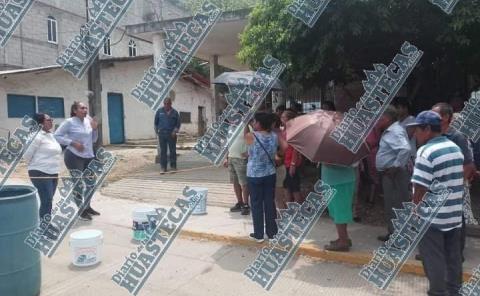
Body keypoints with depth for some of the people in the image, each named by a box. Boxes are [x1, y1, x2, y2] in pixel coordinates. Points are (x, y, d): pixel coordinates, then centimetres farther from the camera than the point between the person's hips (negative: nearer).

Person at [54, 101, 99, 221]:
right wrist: (73, 143, -18)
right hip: (74, 157, -6)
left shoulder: (88, 121, 7)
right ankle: (82, 210, 12)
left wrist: (95, 129, -4)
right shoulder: (69, 122, -9)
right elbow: (57, 136, -11)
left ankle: (87, 206, 33)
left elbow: (93, 140, 13)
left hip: (88, 156, 7)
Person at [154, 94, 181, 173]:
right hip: (162, 134, 0)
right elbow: (156, 122, 13)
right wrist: (156, 130, 11)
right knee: (163, 151, 2)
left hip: (171, 134, 0)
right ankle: (163, 167, 8)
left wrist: (175, 131, -5)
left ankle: (173, 166, 14)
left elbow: (178, 123, 7)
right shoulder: (159, 111, 6)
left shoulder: (174, 112, 4)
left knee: (173, 150, 3)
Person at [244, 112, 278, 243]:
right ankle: (272, 232, 22)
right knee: (270, 203, 12)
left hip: (254, 176, -3)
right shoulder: (274, 136, -4)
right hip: (270, 174, 4)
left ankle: (258, 234, 15)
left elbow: (246, 134, 7)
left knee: (256, 204, 7)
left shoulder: (251, 136, -16)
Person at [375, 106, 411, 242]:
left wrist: (396, 166, -27)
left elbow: (405, 149, -35)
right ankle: (393, 233, 30)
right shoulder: (390, 131, 13)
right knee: (390, 205, 18)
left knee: (397, 206, -2)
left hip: (395, 175, -11)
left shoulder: (396, 131, -19)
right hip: (389, 174, 11)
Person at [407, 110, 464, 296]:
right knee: (453, 257, 18)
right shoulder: (456, 148, 8)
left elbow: (421, 188, -21)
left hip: (432, 217, -8)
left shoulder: (426, 152, -19)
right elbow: (455, 180, 14)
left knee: (434, 259, 6)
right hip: (454, 215, 8)